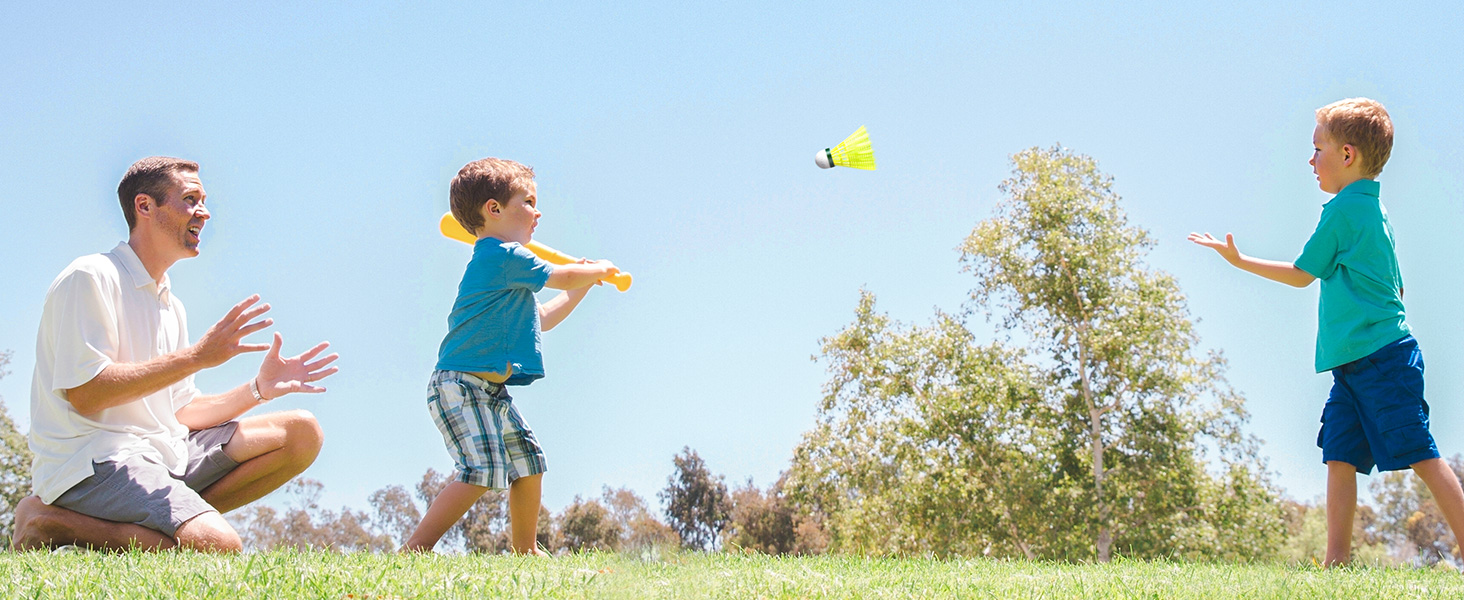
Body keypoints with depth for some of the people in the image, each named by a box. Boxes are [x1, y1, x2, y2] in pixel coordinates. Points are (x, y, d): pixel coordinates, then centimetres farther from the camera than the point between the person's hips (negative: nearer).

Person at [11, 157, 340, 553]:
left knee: (301, 431, 1)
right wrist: (198, 356, -17)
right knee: (219, 547, -30)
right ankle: (52, 523, -13)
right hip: (90, 464, -9)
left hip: (163, 453, 9)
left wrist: (259, 389, 5)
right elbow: (85, 394, -17)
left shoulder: (172, 307, 22)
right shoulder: (91, 278, -5)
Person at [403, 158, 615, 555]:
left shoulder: (504, 264, 21)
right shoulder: (501, 256, -13)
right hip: (462, 386, -11)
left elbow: (540, 320, 31)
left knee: (528, 460, 16)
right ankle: (414, 550, -20)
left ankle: (525, 550, 30)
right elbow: (563, 277, -8)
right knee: (482, 471, -21)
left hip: (491, 391, 11)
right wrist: (599, 270, 11)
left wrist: (583, 285, 30)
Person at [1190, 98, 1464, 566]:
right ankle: (1337, 561, 1)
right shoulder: (1374, 208, 19)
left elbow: (1301, 274, -1)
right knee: (1340, 455, 4)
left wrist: (1239, 261, 8)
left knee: (1420, 456, -9)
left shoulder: (1343, 209, -9)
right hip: (1353, 361, 9)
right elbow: (1396, 286, 25)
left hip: (1377, 356, -9)